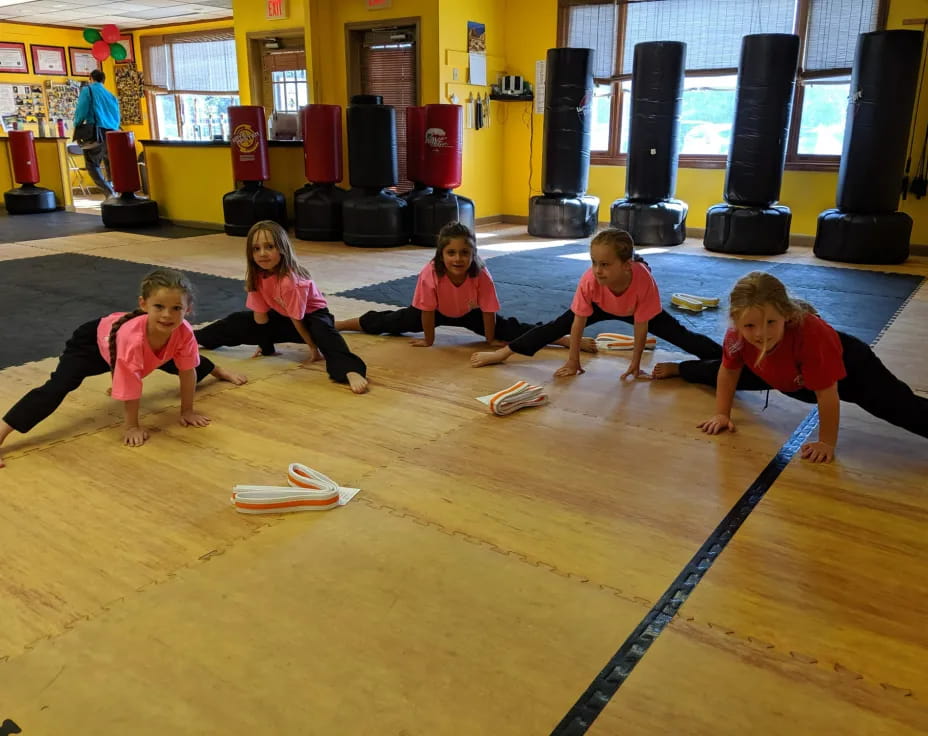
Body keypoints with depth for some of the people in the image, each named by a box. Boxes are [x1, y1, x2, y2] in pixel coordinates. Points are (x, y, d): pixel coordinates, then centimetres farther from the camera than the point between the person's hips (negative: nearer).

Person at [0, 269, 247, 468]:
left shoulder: (184, 332, -34)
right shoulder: (133, 337, -47)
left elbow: (187, 370, -17)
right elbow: (131, 387, -36)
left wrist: (187, 411, -9)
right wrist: (132, 426, -25)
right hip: (94, 341, -6)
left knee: (185, 366, 25)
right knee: (57, 388, -24)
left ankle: (218, 371, 59)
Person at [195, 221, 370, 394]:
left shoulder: (290, 280, -34)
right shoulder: (256, 275, -14)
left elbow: (297, 319, -25)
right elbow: (260, 316, -7)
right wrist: (265, 343, -2)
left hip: (311, 316, -7)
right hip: (282, 317, 7)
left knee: (321, 329, -41)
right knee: (237, 321, 6)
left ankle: (351, 371, -64)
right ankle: (193, 337, 33)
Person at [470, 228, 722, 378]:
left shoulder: (643, 280, -44)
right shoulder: (589, 280, -40)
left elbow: (641, 326, -31)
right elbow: (578, 323, -29)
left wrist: (635, 364, -22)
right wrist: (573, 362, -21)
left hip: (635, 311, -1)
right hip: (601, 307, 1)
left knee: (678, 334, -8)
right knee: (559, 325, -9)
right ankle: (503, 352, -6)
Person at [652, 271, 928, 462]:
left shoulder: (811, 334, -49)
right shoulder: (736, 335, -33)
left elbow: (827, 394, -38)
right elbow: (728, 370, -11)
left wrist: (826, 442, -29)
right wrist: (722, 414, -7)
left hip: (846, 363, -5)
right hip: (786, 376, 5)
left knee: (901, 409, -17)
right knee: (714, 372, 20)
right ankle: (679, 368, 51)